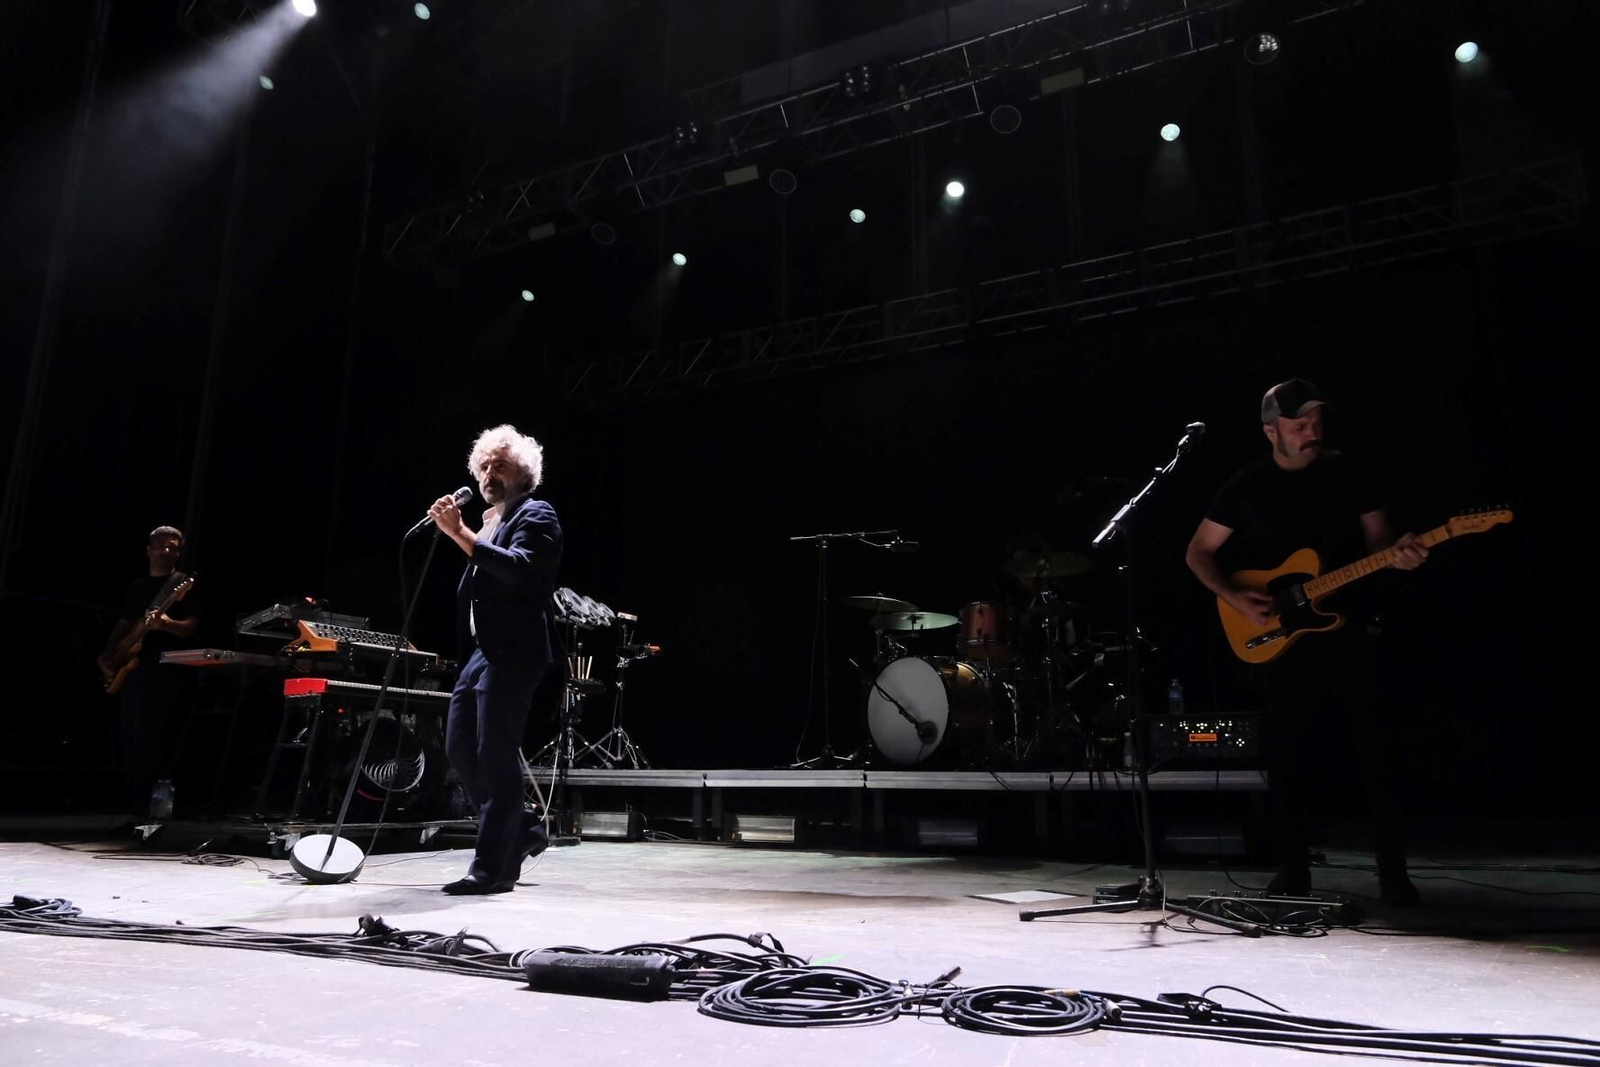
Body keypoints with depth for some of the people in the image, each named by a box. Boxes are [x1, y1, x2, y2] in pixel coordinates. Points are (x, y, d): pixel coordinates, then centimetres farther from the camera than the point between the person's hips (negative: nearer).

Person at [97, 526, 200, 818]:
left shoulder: (184, 585, 2)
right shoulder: (136, 587, 19)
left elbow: (191, 627, -7)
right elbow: (123, 626, 23)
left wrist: (166, 624, -27)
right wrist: (107, 655, 8)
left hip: (164, 671, -6)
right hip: (131, 669, 6)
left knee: (153, 742, -9)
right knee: (127, 741, 5)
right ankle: (136, 805, 13)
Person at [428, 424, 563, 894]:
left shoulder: (536, 515, -5)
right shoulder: (489, 521, 20)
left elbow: (519, 568, -25)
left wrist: (460, 533, -26)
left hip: (513, 652, -9)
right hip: (481, 649, 10)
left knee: (495, 756, -8)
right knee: (459, 750, 11)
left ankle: (493, 868, 0)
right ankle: (522, 829, 25)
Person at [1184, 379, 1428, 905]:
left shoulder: (1347, 472, 5)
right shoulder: (1246, 486, 1)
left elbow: (1376, 536, 9)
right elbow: (1198, 553, 5)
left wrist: (1396, 553, -14)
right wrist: (1235, 598, -10)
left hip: (1349, 629, 1)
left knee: (1378, 745, -3)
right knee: (1287, 756, 3)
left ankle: (1393, 872, 9)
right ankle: (1293, 871, 16)